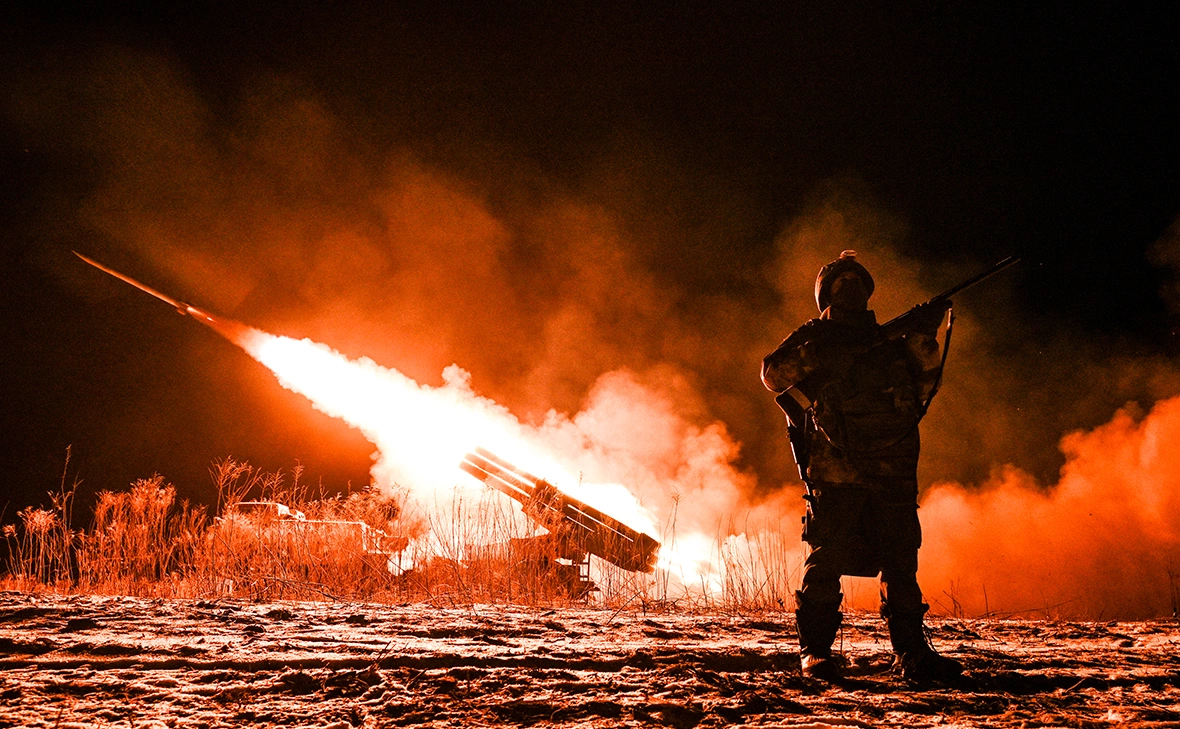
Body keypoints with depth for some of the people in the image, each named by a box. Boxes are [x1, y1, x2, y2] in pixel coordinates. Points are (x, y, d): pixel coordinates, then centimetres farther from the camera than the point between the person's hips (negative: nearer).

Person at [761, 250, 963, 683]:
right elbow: (775, 375, -4)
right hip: (835, 474, -4)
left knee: (901, 563, 3)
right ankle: (815, 653, -2)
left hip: (893, 476, 4)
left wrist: (923, 340, 3)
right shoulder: (815, 346, 11)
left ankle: (912, 653, 8)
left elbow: (922, 387, 13)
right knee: (826, 561, -8)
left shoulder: (889, 345, 22)